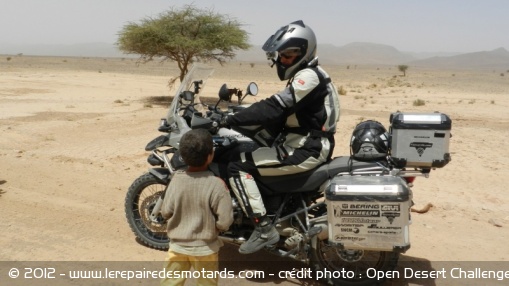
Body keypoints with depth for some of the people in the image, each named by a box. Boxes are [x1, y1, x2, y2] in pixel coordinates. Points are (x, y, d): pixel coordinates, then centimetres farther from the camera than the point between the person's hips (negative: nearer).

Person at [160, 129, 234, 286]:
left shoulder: (176, 179, -13)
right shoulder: (216, 184, -22)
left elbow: (166, 211, -4)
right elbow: (225, 221, -19)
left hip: (177, 245, 2)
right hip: (205, 248, -2)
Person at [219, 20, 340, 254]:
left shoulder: (308, 76, -16)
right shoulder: (307, 75, 16)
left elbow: (274, 107, -26)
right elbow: (281, 115, 17)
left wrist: (232, 119, -23)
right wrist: (238, 119, 11)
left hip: (305, 151, -11)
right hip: (307, 146, 11)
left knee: (238, 167, -14)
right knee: (247, 154, 26)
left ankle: (264, 228, -13)